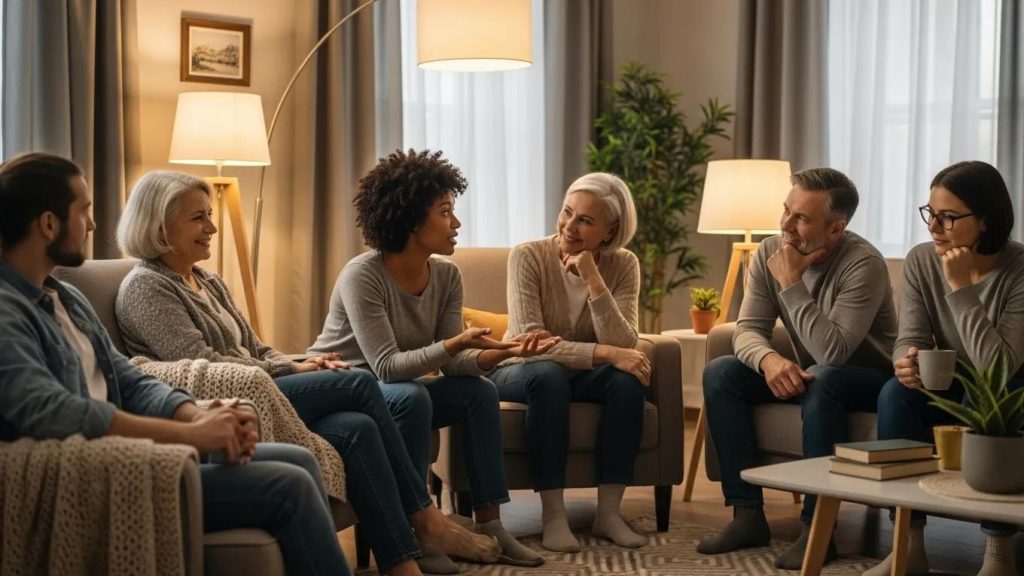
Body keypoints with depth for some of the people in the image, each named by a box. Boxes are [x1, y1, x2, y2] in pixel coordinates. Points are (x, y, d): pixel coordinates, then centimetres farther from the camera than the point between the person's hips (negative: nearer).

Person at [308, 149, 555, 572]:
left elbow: (452, 363, -7)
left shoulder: (446, 275, -4)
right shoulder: (362, 276, -24)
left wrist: (505, 351, -26)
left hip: (394, 393, 7)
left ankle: (489, 524, -10)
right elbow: (387, 366, -30)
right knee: (411, 397, -33)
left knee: (479, 391, -12)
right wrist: (455, 344, -40)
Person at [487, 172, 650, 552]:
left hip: (584, 376, 3)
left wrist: (594, 280, -31)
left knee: (629, 376, -28)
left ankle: (608, 512, -22)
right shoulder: (528, 256, -18)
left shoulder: (623, 265, -10)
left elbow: (622, 346, -22)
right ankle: (553, 515, -31)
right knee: (548, 374, -37)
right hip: (522, 372, -3)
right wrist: (604, 354, -36)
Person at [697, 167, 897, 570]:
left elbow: (833, 353, -32)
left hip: (871, 382, -6)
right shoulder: (769, 253, -6)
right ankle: (748, 514, -15)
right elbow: (747, 329, -10)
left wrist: (792, 284, -30)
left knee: (821, 379, -38)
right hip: (810, 377, 6)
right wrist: (769, 359, -33)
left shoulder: (863, 264, -25)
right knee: (719, 373, -15)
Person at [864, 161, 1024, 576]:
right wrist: (906, 361, -37)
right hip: (953, 388, 4)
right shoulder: (921, 262, -8)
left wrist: (960, 288, -33)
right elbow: (910, 340, -12)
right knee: (896, 393, -26)